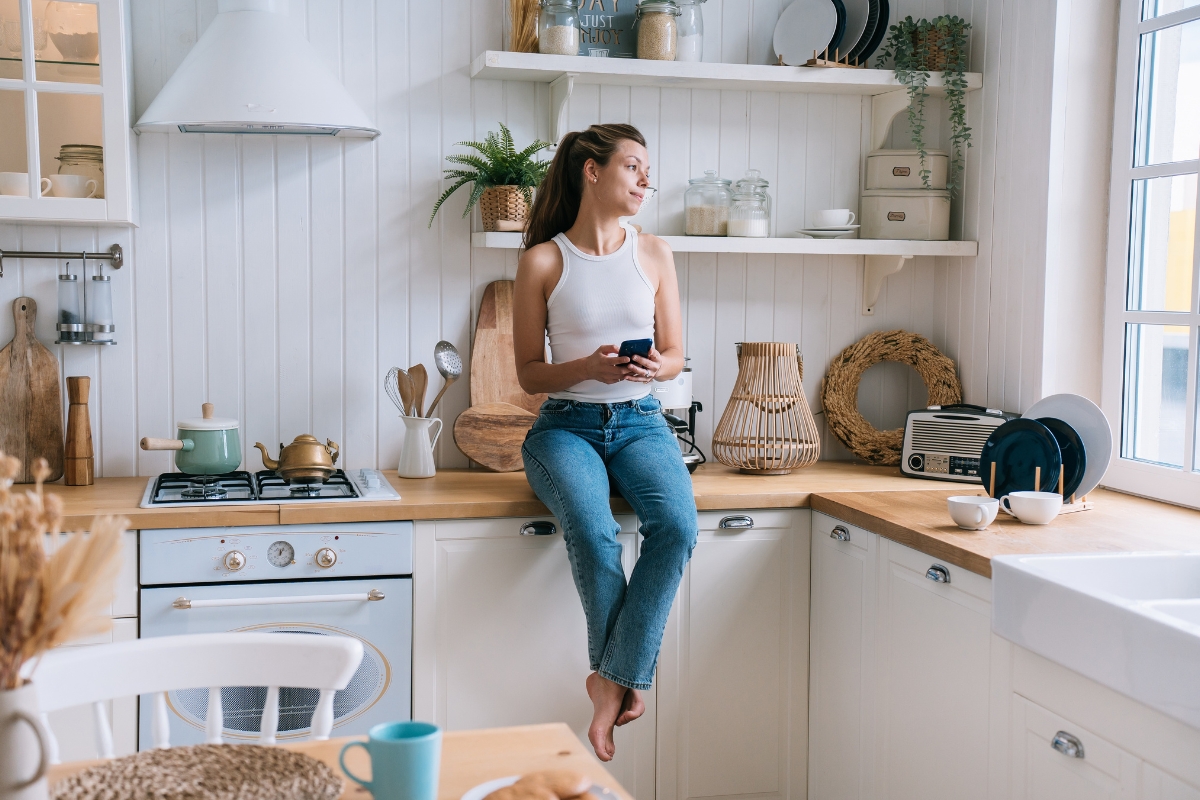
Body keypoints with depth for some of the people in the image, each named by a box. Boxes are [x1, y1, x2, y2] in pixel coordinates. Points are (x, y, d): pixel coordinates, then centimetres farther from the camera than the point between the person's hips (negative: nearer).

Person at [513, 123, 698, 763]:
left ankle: (613, 681, -18)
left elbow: (674, 357, 13)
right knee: (593, 531, -33)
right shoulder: (543, 261, -1)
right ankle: (627, 679, -11)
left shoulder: (654, 254, 9)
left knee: (677, 523, -29)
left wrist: (655, 366, -12)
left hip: (639, 421, 3)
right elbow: (529, 373, 2)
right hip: (567, 423, -3)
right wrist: (588, 367, -17)